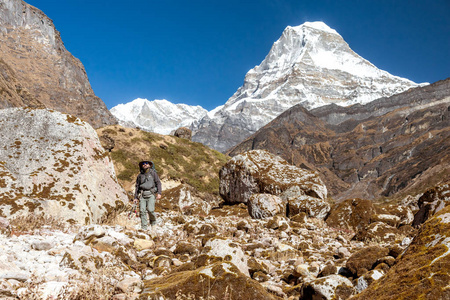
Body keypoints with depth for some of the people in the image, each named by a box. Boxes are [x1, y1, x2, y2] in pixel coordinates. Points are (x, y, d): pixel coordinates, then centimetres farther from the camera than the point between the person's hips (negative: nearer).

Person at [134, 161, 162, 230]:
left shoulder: (153, 173, 9)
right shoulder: (140, 175, 17)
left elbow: (158, 183, 4)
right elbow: (137, 186, 20)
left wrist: (159, 193, -8)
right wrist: (135, 197, 13)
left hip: (151, 194, -3)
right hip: (142, 195, 3)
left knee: (150, 210, -15)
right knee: (142, 211, -8)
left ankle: (153, 221, 14)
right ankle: (144, 228, -4)